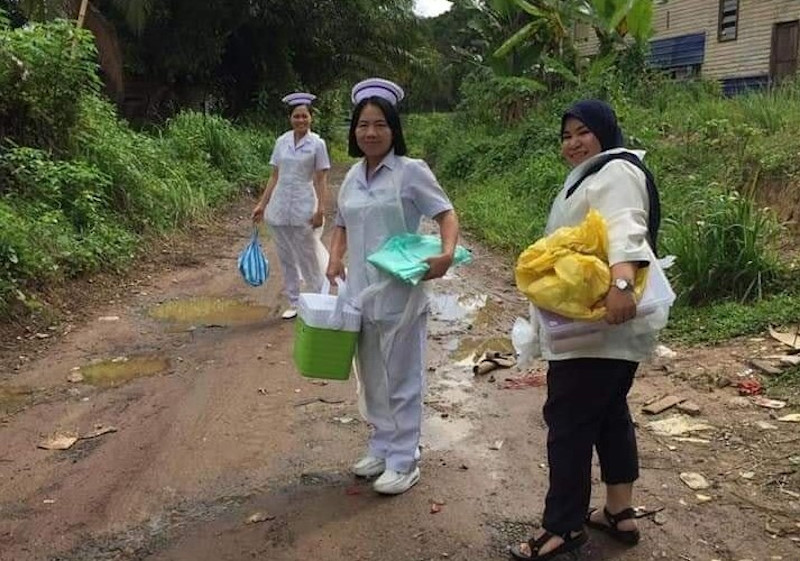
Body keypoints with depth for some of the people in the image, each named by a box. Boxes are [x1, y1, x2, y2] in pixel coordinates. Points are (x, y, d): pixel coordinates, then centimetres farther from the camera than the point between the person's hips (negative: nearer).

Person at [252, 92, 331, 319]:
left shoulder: (317, 143, -4)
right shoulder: (281, 142, 7)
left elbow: (321, 180, -5)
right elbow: (274, 177, 11)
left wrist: (321, 210, -13)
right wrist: (262, 204, 8)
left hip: (303, 210, -4)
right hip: (279, 208, 5)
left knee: (308, 258, 1)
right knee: (286, 259, 11)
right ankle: (294, 304, 22)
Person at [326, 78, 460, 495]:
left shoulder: (410, 171, -8)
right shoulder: (353, 176, 11)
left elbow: (446, 214, -9)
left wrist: (447, 253, -28)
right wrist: (335, 258, 4)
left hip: (399, 295, -6)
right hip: (360, 293, 7)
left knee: (401, 379, 4)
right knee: (371, 377, 17)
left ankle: (403, 461, 16)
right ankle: (381, 448, 33)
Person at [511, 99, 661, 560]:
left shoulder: (615, 172, -13)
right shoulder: (591, 175, 22)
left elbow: (624, 229, -33)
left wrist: (621, 282, -48)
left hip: (600, 325, -11)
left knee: (569, 420, -6)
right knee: (609, 414, 16)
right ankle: (620, 513, 26)